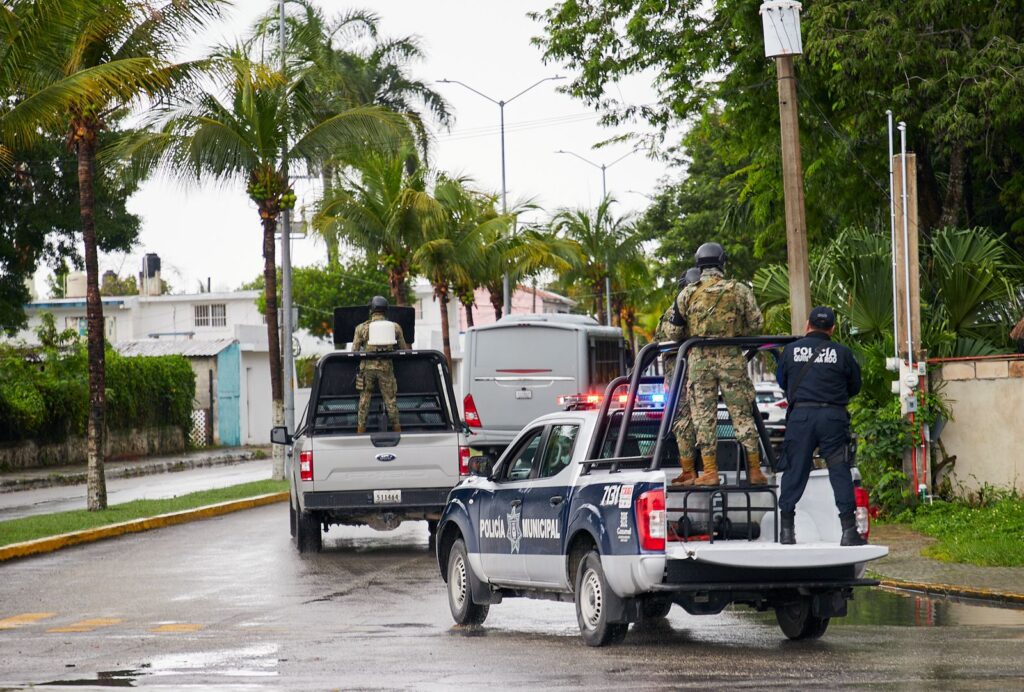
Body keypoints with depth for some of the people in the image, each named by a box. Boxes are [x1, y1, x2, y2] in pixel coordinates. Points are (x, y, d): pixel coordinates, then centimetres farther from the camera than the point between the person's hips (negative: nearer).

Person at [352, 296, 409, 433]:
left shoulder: (362, 328, 3)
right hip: (386, 368, 0)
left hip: (367, 367, 0)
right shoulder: (395, 327, 5)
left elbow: (354, 351, 1)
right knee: (391, 402, 6)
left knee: (364, 403, 6)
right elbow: (404, 349, 11)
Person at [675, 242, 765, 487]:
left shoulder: (687, 294, 4)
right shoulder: (739, 290, 2)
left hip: (699, 359, 0)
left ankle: (710, 471, 0)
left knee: (704, 415, 4)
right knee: (742, 414, 5)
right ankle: (754, 469, 5)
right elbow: (756, 323, 3)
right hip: (732, 358, 0)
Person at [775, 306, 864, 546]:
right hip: (833, 416, -1)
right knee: (840, 471, 1)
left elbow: (781, 381, 16)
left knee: (794, 470, 7)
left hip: (800, 415, 1)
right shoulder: (842, 353, 2)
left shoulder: (791, 350, 4)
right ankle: (849, 530, -3)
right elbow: (855, 386, 13)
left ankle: (786, 529, 7)